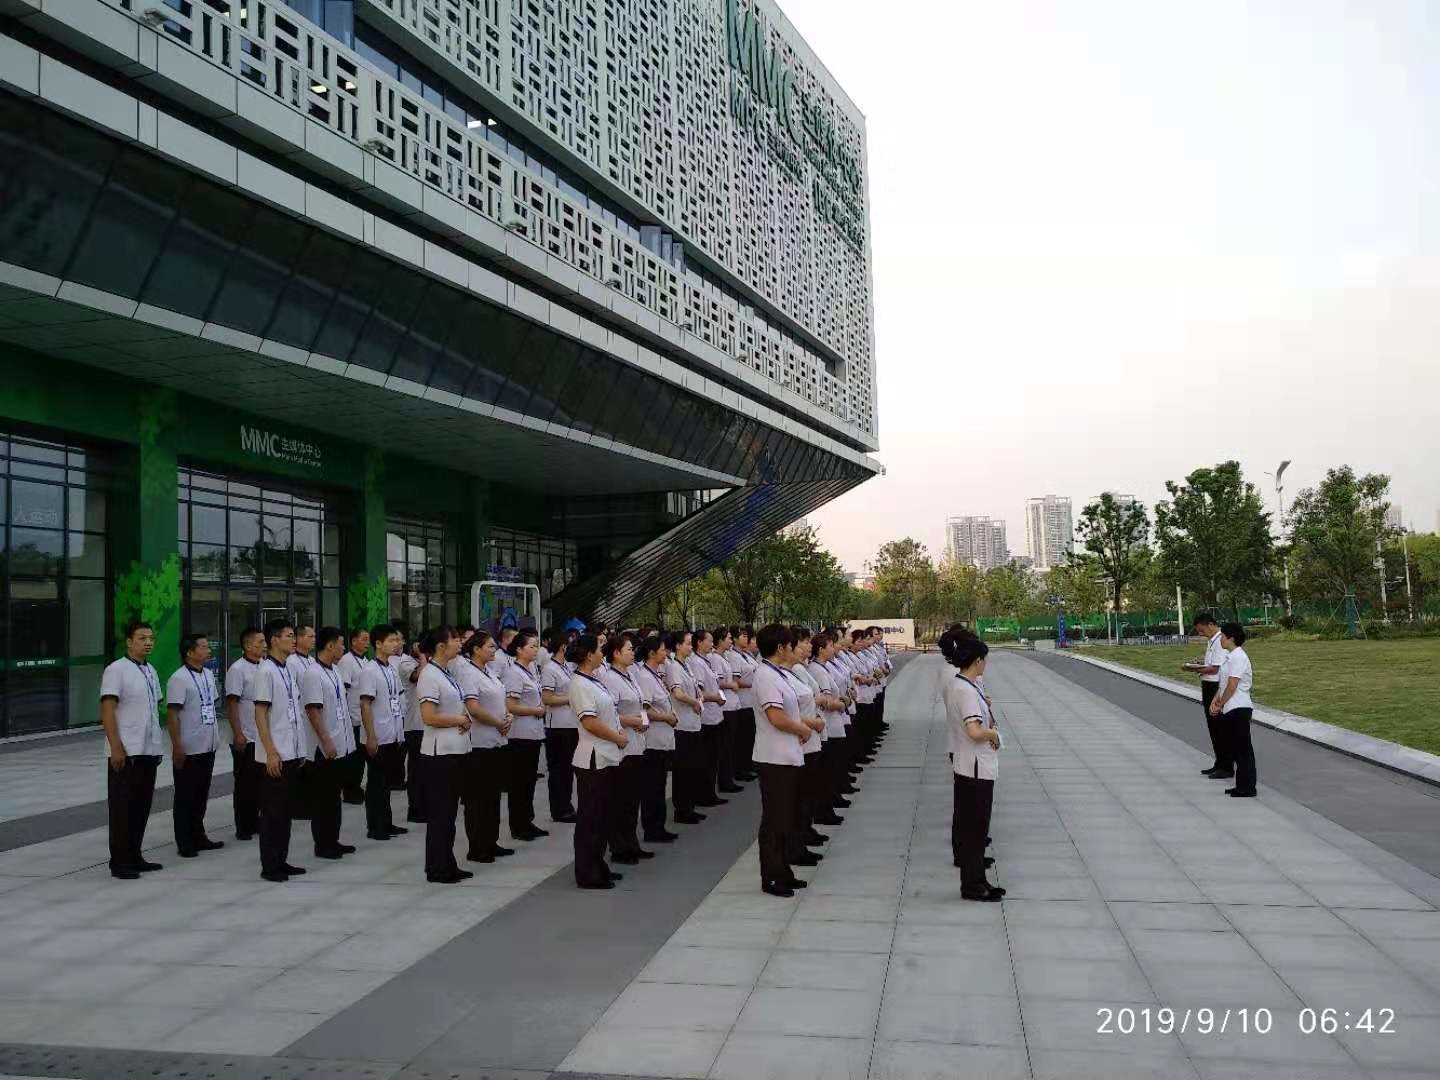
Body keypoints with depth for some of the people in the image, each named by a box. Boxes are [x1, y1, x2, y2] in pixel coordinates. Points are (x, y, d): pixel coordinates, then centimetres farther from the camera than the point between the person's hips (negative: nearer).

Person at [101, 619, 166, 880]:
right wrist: (116, 747, -20)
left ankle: (134, 857, 22)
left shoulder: (151, 671, 12)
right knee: (122, 808, 1)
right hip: (126, 752, -7)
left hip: (148, 751, 7)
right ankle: (119, 862, 10)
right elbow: (107, 711, -14)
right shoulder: (116, 670, -10)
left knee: (142, 806, 12)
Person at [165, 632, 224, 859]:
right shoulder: (179, 678, -14)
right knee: (185, 797, 4)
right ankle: (184, 843, 12)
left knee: (201, 794, 16)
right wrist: (177, 746, -20)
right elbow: (173, 714, -16)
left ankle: (198, 837, 27)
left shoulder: (208, 674, 10)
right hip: (188, 749, -7)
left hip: (208, 746, 7)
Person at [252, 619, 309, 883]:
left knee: (286, 810, 13)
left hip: (292, 753, 8)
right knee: (272, 811, 1)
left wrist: (301, 751, 15)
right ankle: (269, 866, 9)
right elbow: (260, 714, -14)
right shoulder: (266, 671, -12)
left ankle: (281, 862, 21)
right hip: (275, 755, -8)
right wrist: (271, 752, -18)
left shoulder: (289, 671, 11)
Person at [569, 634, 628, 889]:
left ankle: (598, 866, 28)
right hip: (594, 758, -10)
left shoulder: (594, 681, 13)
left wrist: (619, 730, 7)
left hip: (607, 757, 10)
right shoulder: (580, 685, -16)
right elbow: (590, 722, -23)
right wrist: (618, 738, -12)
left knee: (602, 814, 17)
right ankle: (587, 874, 8)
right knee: (590, 817, 0)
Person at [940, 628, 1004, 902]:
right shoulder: (968, 690, -24)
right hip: (978, 766, -9)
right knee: (977, 825, 0)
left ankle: (963, 856, 36)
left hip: (961, 760, 9)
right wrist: (994, 733, -15)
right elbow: (975, 731, -34)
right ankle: (973, 884, 7)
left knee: (965, 816, 22)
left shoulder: (951, 685, 5)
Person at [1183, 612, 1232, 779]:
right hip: (1209, 687, 10)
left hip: (1216, 688, -10)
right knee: (1213, 728, 17)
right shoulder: (1211, 641, 13)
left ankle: (1227, 767, 9)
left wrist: (1194, 669, -14)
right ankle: (1219, 764, 28)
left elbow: (1215, 669, -21)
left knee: (1220, 728, -1)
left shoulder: (1220, 642, -18)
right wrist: (1200, 664, 8)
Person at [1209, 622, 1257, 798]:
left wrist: (1220, 705, -9)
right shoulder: (1230, 656, 15)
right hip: (1231, 710, 10)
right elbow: (1223, 684, 17)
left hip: (1238, 709, -10)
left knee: (1243, 749, -3)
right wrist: (1216, 701, 5)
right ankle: (1241, 786, 23)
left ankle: (1247, 789, 4)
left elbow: (1232, 686, -19)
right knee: (1235, 748, 15)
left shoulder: (1238, 657, -16)